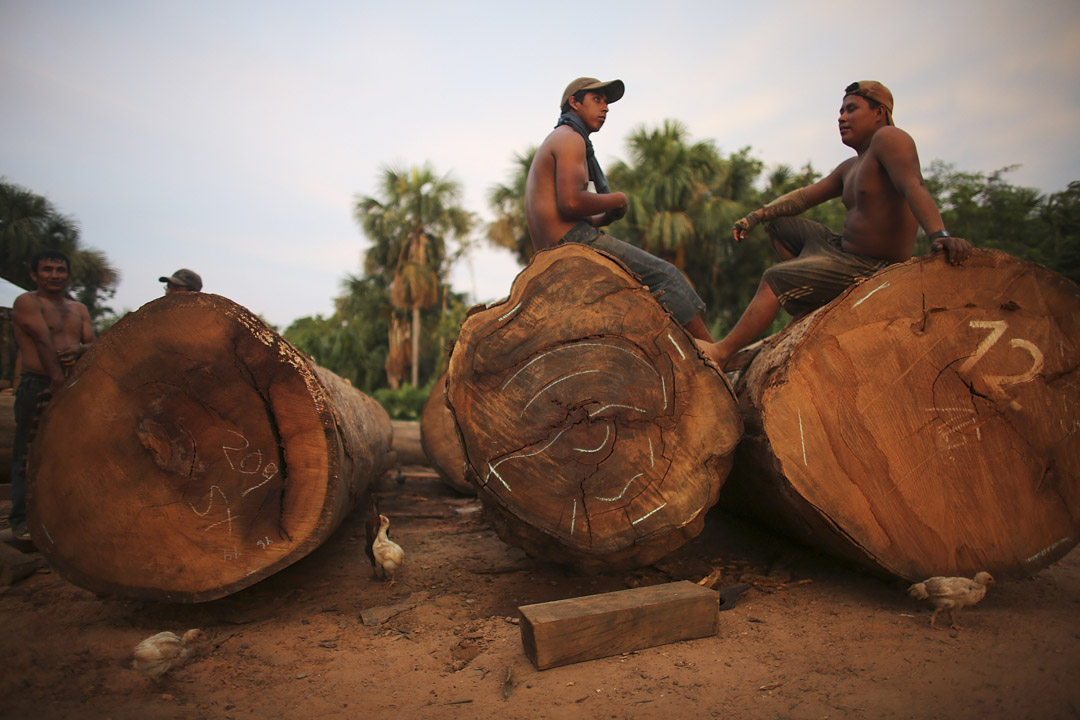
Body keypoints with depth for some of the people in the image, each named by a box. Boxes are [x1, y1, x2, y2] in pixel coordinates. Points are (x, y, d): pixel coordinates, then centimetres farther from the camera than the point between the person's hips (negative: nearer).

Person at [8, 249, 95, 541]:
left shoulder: (79, 309, 18)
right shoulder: (27, 302, -1)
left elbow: (94, 344, 10)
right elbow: (44, 341, -14)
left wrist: (79, 349, -14)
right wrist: (57, 380, -24)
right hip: (37, 387, -6)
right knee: (30, 455, -3)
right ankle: (23, 520, 3)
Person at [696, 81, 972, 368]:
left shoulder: (889, 138, -13)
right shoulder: (850, 167, 16)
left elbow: (914, 187, -30)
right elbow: (804, 196, 18)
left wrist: (939, 235, -45)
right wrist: (756, 216, 8)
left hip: (870, 267, -10)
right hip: (843, 248, 10)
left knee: (774, 278, -20)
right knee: (777, 225, 17)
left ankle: (722, 352, -17)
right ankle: (809, 301, 5)